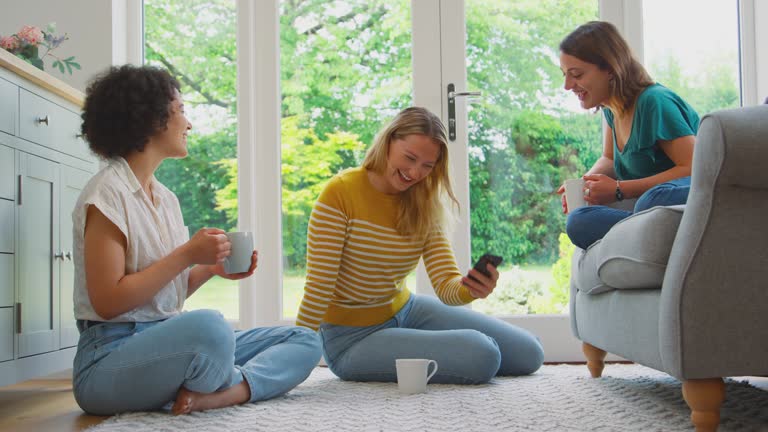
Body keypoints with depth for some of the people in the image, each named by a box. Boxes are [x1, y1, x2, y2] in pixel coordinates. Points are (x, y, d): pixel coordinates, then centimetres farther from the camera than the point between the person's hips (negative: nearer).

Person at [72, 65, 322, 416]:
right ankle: (237, 383, -7)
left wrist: (211, 267, 1)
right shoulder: (108, 192, -9)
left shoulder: (166, 198, 15)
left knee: (305, 341, 0)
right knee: (208, 326, -40)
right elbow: (108, 302, -15)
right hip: (112, 354, -8)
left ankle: (216, 394, -24)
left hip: (166, 342, 9)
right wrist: (187, 255, -14)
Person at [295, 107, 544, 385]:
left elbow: (446, 283, -11)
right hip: (352, 338, -6)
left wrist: (470, 289, -34)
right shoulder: (341, 192, -19)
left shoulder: (424, 205, -1)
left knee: (528, 354, 6)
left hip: (405, 311, 7)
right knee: (481, 355, -24)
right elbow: (318, 288, -19)